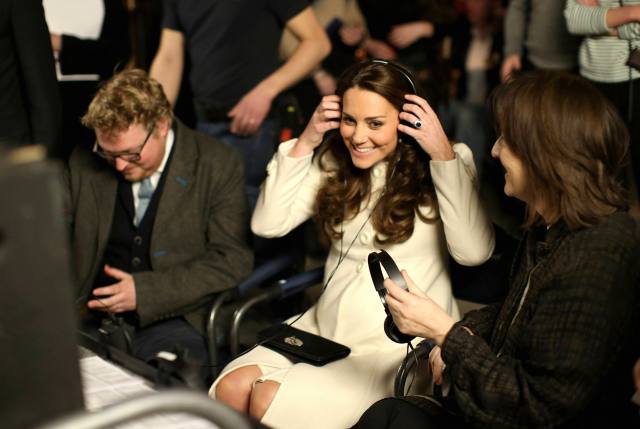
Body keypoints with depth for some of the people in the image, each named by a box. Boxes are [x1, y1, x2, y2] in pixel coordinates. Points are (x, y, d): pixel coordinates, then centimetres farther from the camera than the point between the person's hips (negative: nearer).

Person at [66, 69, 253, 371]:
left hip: (175, 319, -3)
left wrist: (145, 291, -15)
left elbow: (231, 260, -8)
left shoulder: (218, 166, -4)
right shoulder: (85, 163, 8)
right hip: (93, 315, 4)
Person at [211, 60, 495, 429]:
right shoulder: (335, 161, 7)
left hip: (403, 345, -5)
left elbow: (474, 252, -22)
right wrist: (305, 143, -5)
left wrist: (443, 154, -22)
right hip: (326, 327, 5)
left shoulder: (442, 164, -6)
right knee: (230, 389, -16)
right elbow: (267, 223, 0)